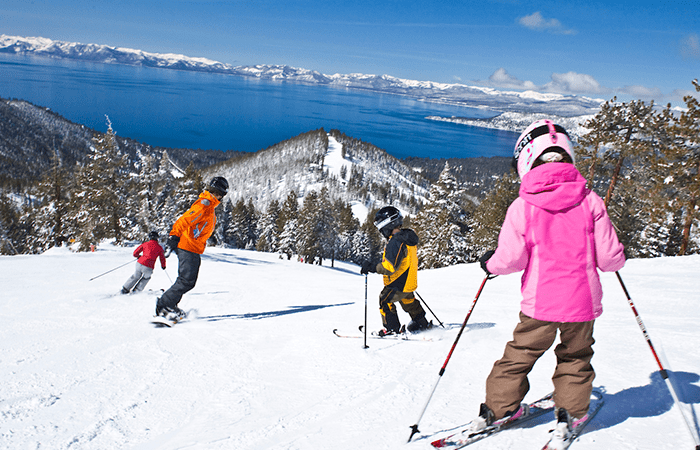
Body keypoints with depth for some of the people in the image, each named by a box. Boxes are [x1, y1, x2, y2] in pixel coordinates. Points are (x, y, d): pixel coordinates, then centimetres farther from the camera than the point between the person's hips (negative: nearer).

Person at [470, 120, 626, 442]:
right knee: (575, 358, 22)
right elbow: (609, 258, -4)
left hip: (540, 303, -1)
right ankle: (570, 412, 21)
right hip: (582, 302, 1)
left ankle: (497, 406, 24)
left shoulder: (522, 207, -9)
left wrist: (489, 263, 13)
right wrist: (616, 260, 20)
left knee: (520, 354, 16)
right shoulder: (589, 201, -5)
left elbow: (511, 260, -9)